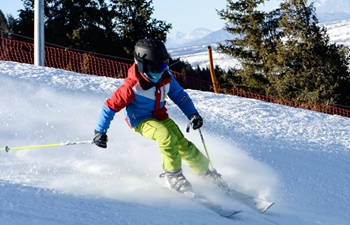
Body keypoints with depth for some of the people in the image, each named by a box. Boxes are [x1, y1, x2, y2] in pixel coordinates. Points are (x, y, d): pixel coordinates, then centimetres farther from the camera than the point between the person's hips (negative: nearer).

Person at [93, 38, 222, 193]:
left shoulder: (165, 76, -14)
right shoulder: (132, 86, -30)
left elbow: (179, 95, 3)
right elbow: (110, 106, -22)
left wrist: (192, 114, -5)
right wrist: (100, 131, -19)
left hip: (160, 116, 5)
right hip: (140, 121, -5)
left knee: (183, 144, -5)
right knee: (166, 137, -29)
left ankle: (205, 171, 14)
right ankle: (173, 175, -12)